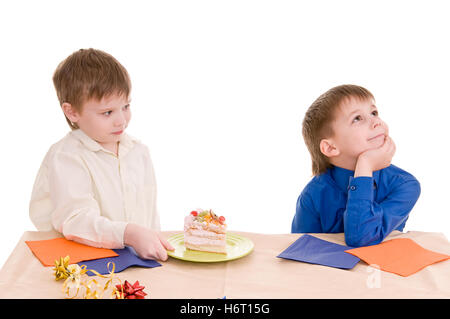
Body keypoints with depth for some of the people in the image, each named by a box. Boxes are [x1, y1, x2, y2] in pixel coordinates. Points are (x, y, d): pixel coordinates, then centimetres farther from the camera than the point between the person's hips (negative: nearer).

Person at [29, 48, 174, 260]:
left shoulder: (139, 152, 14)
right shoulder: (65, 157, -8)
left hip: (139, 260, 4)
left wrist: (154, 244, 2)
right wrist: (129, 234, -31)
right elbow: (75, 220, -20)